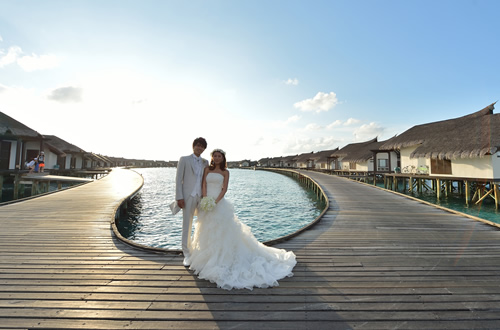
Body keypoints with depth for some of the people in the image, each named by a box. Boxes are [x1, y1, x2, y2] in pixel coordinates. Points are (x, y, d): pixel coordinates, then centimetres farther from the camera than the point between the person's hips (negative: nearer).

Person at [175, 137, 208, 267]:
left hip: (202, 196, 3)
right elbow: (178, 179, -2)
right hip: (188, 196, -3)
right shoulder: (184, 159, 2)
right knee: (187, 225, 3)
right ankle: (187, 255, 17)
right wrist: (179, 197, -9)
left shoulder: (205, 162, 12)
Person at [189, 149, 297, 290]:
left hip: (219, 203, -2)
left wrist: (215, 201, -18)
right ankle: (206, 257, 24)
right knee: (206, 231, 10)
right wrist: (205, 199, -14)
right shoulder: (207, 169, 9)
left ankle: (221, 257, 9)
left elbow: (224, 189, -5)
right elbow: (204, 185, 1)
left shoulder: (225, 172, 3)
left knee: (221, 230, -2)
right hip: (206, 203, 3)